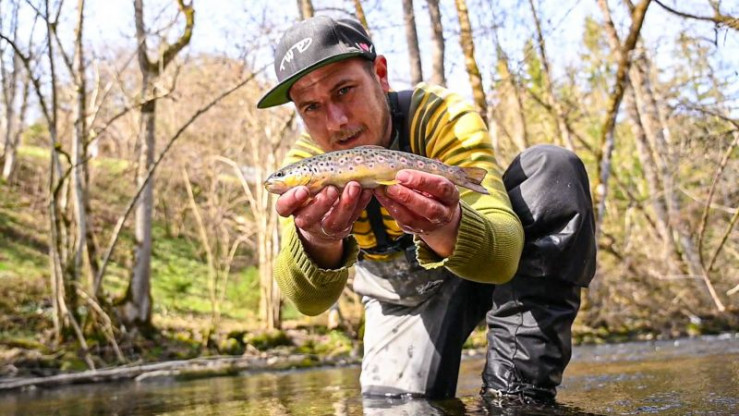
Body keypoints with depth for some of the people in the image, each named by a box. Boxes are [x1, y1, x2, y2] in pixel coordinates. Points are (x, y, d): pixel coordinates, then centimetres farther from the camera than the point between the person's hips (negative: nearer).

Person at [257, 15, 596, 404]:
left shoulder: (441, 116, -31)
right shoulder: (304, 164, -22)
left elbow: (503, 254, -43)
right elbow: (310, 300, -37)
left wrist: (448, 228, -66)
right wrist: (318, 244, -60)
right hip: (402, 295, 2)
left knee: (553, 167, -28)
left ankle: (516, 388, -27)